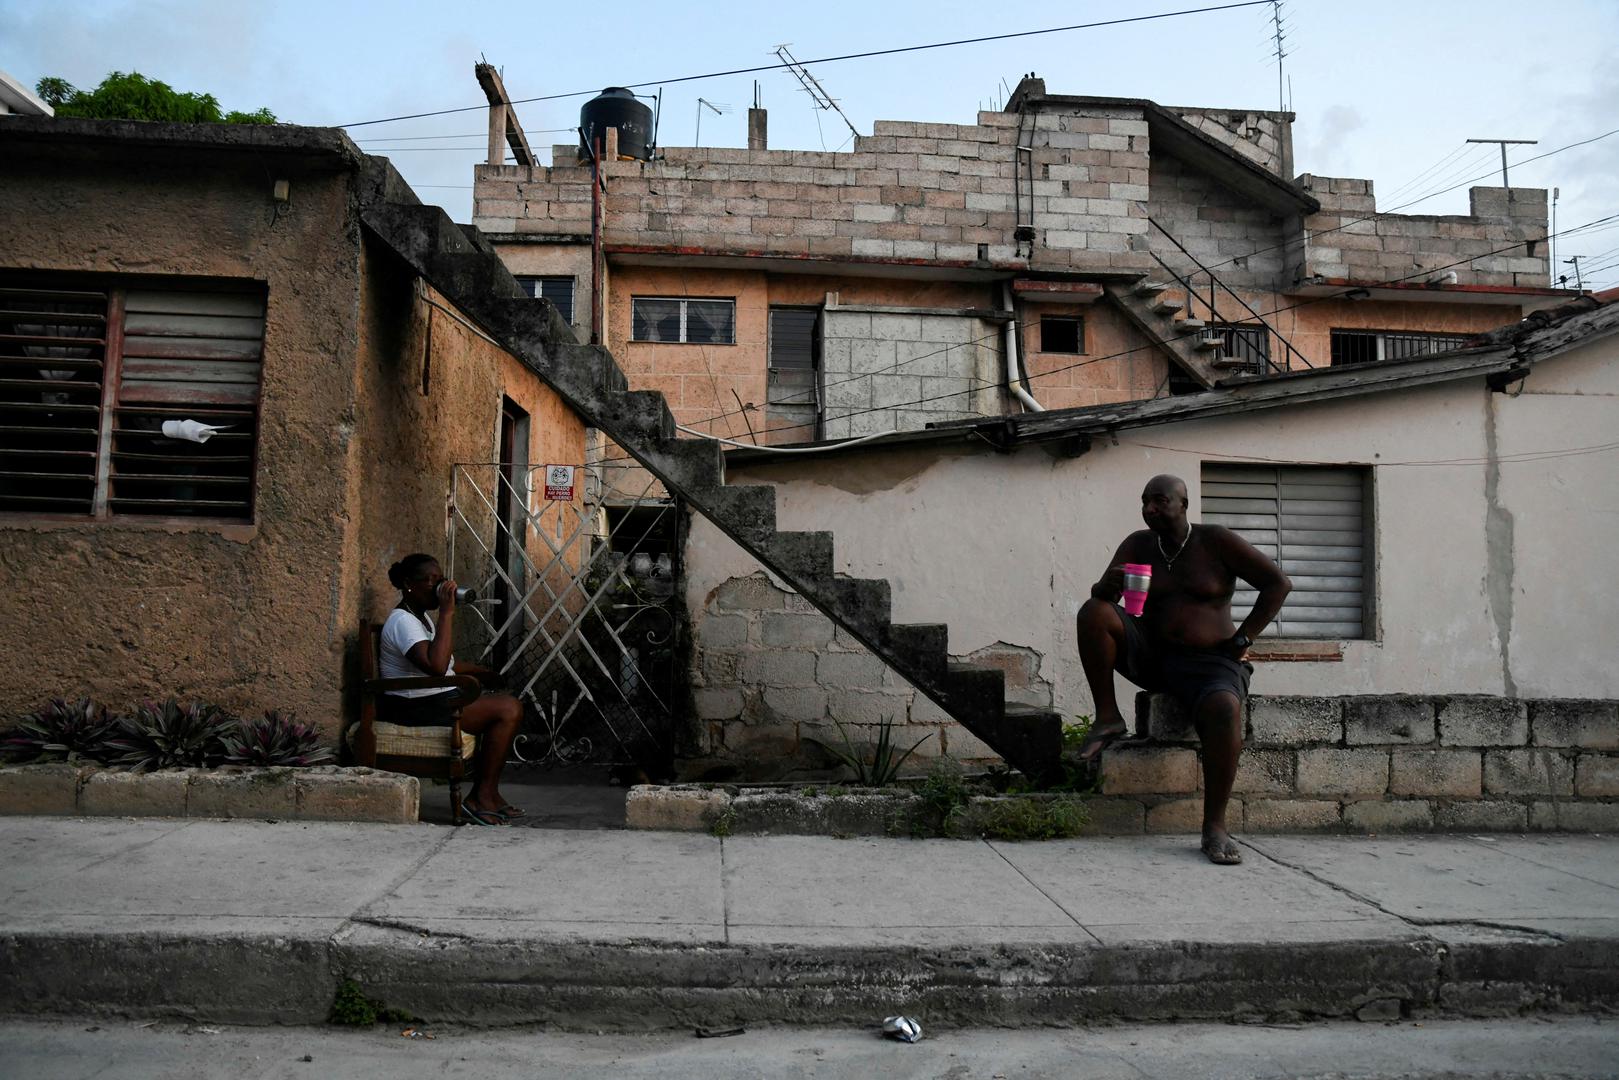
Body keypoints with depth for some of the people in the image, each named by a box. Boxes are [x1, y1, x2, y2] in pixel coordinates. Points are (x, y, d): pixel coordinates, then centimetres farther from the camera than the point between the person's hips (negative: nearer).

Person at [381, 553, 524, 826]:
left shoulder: (422, 617, 17)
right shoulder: (402, 621, -16)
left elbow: (446, 663, 27)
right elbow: (436, 665, -33)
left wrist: (485, 672, 16)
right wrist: (447, 612, -28)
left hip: (437, 699, 11)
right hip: (416, 708, -11)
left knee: (507, 707, 11)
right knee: (508, 709, -18)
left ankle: (486, 795, 7)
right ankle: (481, 797, -11)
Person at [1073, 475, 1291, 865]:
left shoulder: (1215, 541, -4)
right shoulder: (1137, 545, 5)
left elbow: (1278, 583, -4)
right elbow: (1099, 595, -1)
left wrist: (1242, 639, -8)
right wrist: (1108, 586, -26)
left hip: (1208, 662, -3)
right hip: (1150, 657, 3)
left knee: (1224, 711, -36)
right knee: (1093, 613, -21)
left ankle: (1215, 826, -24)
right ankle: (1107, 717, -12)